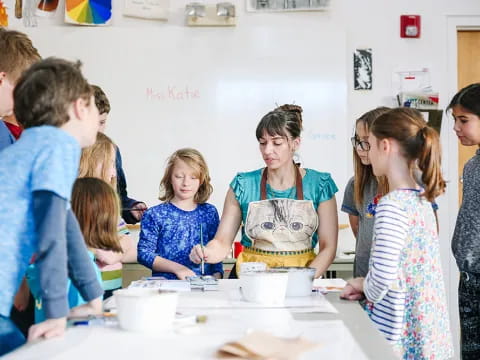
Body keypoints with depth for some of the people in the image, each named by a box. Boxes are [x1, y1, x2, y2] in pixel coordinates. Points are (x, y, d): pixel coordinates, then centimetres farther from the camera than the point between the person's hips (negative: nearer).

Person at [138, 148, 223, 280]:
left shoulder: (209, 213, 13)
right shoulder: (155, 215, 3)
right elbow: (144, 253, -1)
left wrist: (216, 277, 1)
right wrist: (176, 267, -11)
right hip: (165, 284, -3)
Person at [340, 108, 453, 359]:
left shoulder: (392, 204, -18)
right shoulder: (421, 199, 8)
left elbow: (382, 276, -25)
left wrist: (365, 286, -4)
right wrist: (364, 286, 9)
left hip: (402, 332, -8)